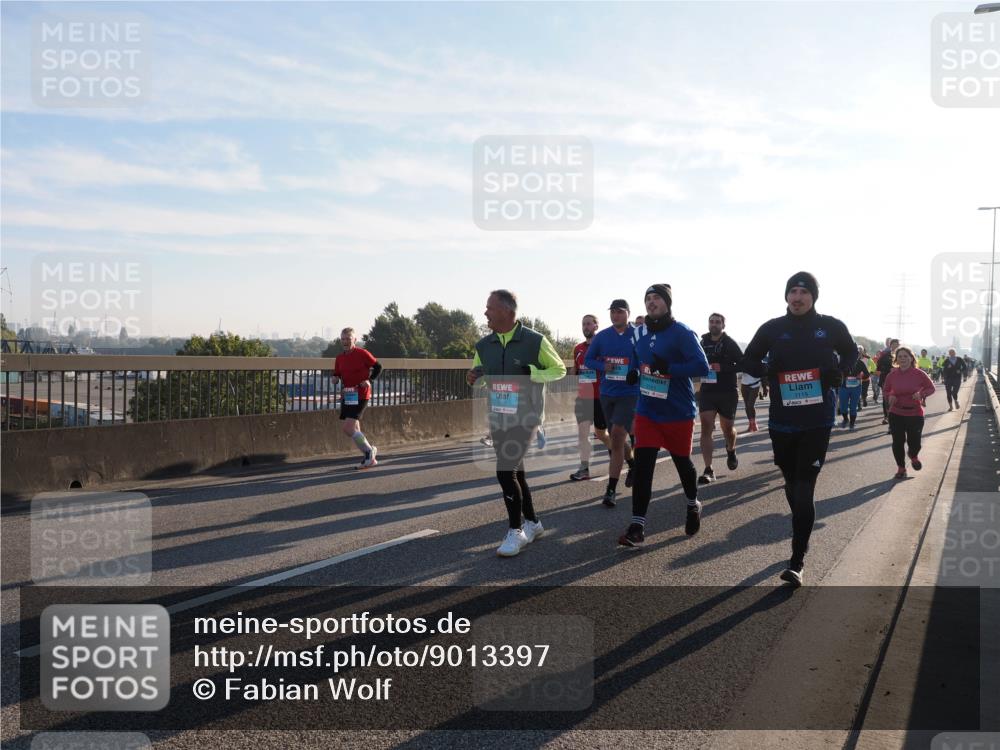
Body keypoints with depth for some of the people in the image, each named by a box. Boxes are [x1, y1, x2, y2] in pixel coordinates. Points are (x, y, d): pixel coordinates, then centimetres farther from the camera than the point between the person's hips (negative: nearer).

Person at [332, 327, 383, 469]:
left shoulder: (362, 354, -9)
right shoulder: (339, 358, 8)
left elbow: (378, 367, -1)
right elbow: (337, 375, 18)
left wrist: (369, 380, -15)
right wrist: (335, 378, -5)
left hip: (360, 396, -7)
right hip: (346, 396, 7)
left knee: (349, 428, -16)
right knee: (346, 428, 9)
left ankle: (369, 451, 2)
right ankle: (369, 457, 23)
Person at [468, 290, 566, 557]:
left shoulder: (534, 341, -10)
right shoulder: (484, 345, 4)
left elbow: (559, 369, -1)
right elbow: (478, 378, 17)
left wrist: (531, 373, -18)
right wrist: (474, 377, -7)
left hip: (524, 417, -6)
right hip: (498, 419, 6)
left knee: (505, 472, -14)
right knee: (514, 472, 14)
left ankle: (516, 530, 0)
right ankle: (532, 522, 30)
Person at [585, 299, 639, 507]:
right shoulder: (601, 336, 4)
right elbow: (588, 360, 10)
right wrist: (603, 366, -9)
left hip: (630, 394, -4)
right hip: (607, 394, 4)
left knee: (617, 436, -14)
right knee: (617, 438, 16)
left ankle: (611, 490, -9)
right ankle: (633, 465, 46)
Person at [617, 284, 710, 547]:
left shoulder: (682, 333, -12)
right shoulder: (642, 334, 10)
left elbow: (702, 367, -20)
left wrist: (669, 368, -30)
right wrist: (635, 373, 5)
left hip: (678, 412, -5)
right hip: (647, 411, 5)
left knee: (682, 462, 13)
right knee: (642, 466, -6)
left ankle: (693, 505, 43)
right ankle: (637, 527, -5)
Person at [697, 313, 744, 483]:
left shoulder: (730, 344, -4)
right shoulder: (703, 343, 7)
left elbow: (742, 364, -10)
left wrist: (723, 368, -21)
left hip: (728, 393, -2)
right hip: (707, 392, 2)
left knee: (728, 428, 13)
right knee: (706, 428, -11)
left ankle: (731, 451, 47)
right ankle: (708, 470, -12)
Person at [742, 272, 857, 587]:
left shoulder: (831, 327, -2)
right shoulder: (772, 328, 0)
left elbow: (851, 352, 17)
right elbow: (748, 360, 10)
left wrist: (839, 372, -4)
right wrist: (767, 369, -11)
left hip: (817, 422, -2)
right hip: (781, 421, 2)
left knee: (804, 489, -8)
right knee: (792, 484, 17)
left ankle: (797, 562, -4)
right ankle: (802, 537, 41)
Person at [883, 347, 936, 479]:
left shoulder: (919, 374, -8)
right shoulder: (892, 375, -3)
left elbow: (931, 387, 4)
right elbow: (885, 390, 11)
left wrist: (922, 394, -16)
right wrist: (889, 396, -11)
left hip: (915, 413, -1)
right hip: (896, 414, 1)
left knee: (914, 443, 1)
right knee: (898, 442, 2)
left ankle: (913, 456, 39)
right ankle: (901, 468, 22)